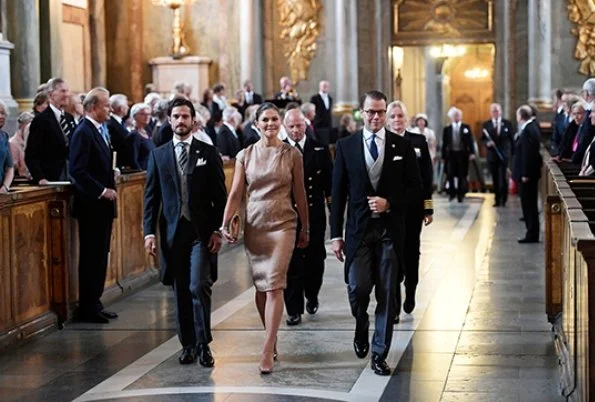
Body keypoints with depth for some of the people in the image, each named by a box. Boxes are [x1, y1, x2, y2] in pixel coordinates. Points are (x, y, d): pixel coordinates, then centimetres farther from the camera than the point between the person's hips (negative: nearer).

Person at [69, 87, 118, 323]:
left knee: (100, 256, 13)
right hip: (91, 205, -9)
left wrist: (110, 188, 7)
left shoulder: (101, 131, 14)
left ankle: (94, 304, 20)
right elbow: (77, 171, -22)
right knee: (91, 257, -3)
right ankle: (87, 308, 5)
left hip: (103, 205, 9)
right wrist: (102, 191, -20)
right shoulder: (83, 133, -14)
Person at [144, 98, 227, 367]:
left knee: (199, 287, -11)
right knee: (181, 291, 7)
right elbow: (151, 196, 6)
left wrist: (217, 230, -5)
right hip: (173, 232, 2)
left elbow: (219, 195, 3)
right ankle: (188, 345, 16)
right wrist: (149, 231, -2)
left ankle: (203, 344, -1)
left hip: (202, 232, -2)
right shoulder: (158, 155, 8)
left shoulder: (208, 153, 4)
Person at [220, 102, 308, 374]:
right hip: (254, 225, 3)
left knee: (274, 285, -12)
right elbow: (236, 194, 3)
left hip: (282, 224, -3)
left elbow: (299, 194, 7)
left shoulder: (292, 154, 1)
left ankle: (267, 351, -14)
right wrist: (225, 224, -9)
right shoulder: (245, 155, 5)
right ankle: (271, 338, 23)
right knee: (260, 286, 8)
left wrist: (305, 229, 12)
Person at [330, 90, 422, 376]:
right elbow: (338, 193, 3)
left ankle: (379, 354, 11)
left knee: (387, 294, 2)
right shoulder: (345, 146, 3)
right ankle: (361, 329, 26)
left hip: (390, 229, 0)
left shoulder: (402, 146, 4)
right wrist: (336, 234, 0)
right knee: (358, 287, -8)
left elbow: (415, 187, 6)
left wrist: (389, 202, -11)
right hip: (359, 229, 0)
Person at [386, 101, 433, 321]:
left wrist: (428, 207, -2)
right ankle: (393, 305, 2)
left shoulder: (418, 141, 3)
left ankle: (410, 293, 34)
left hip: (412, 207, 1)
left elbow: (427, 176, 2)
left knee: (411, 251, 12)